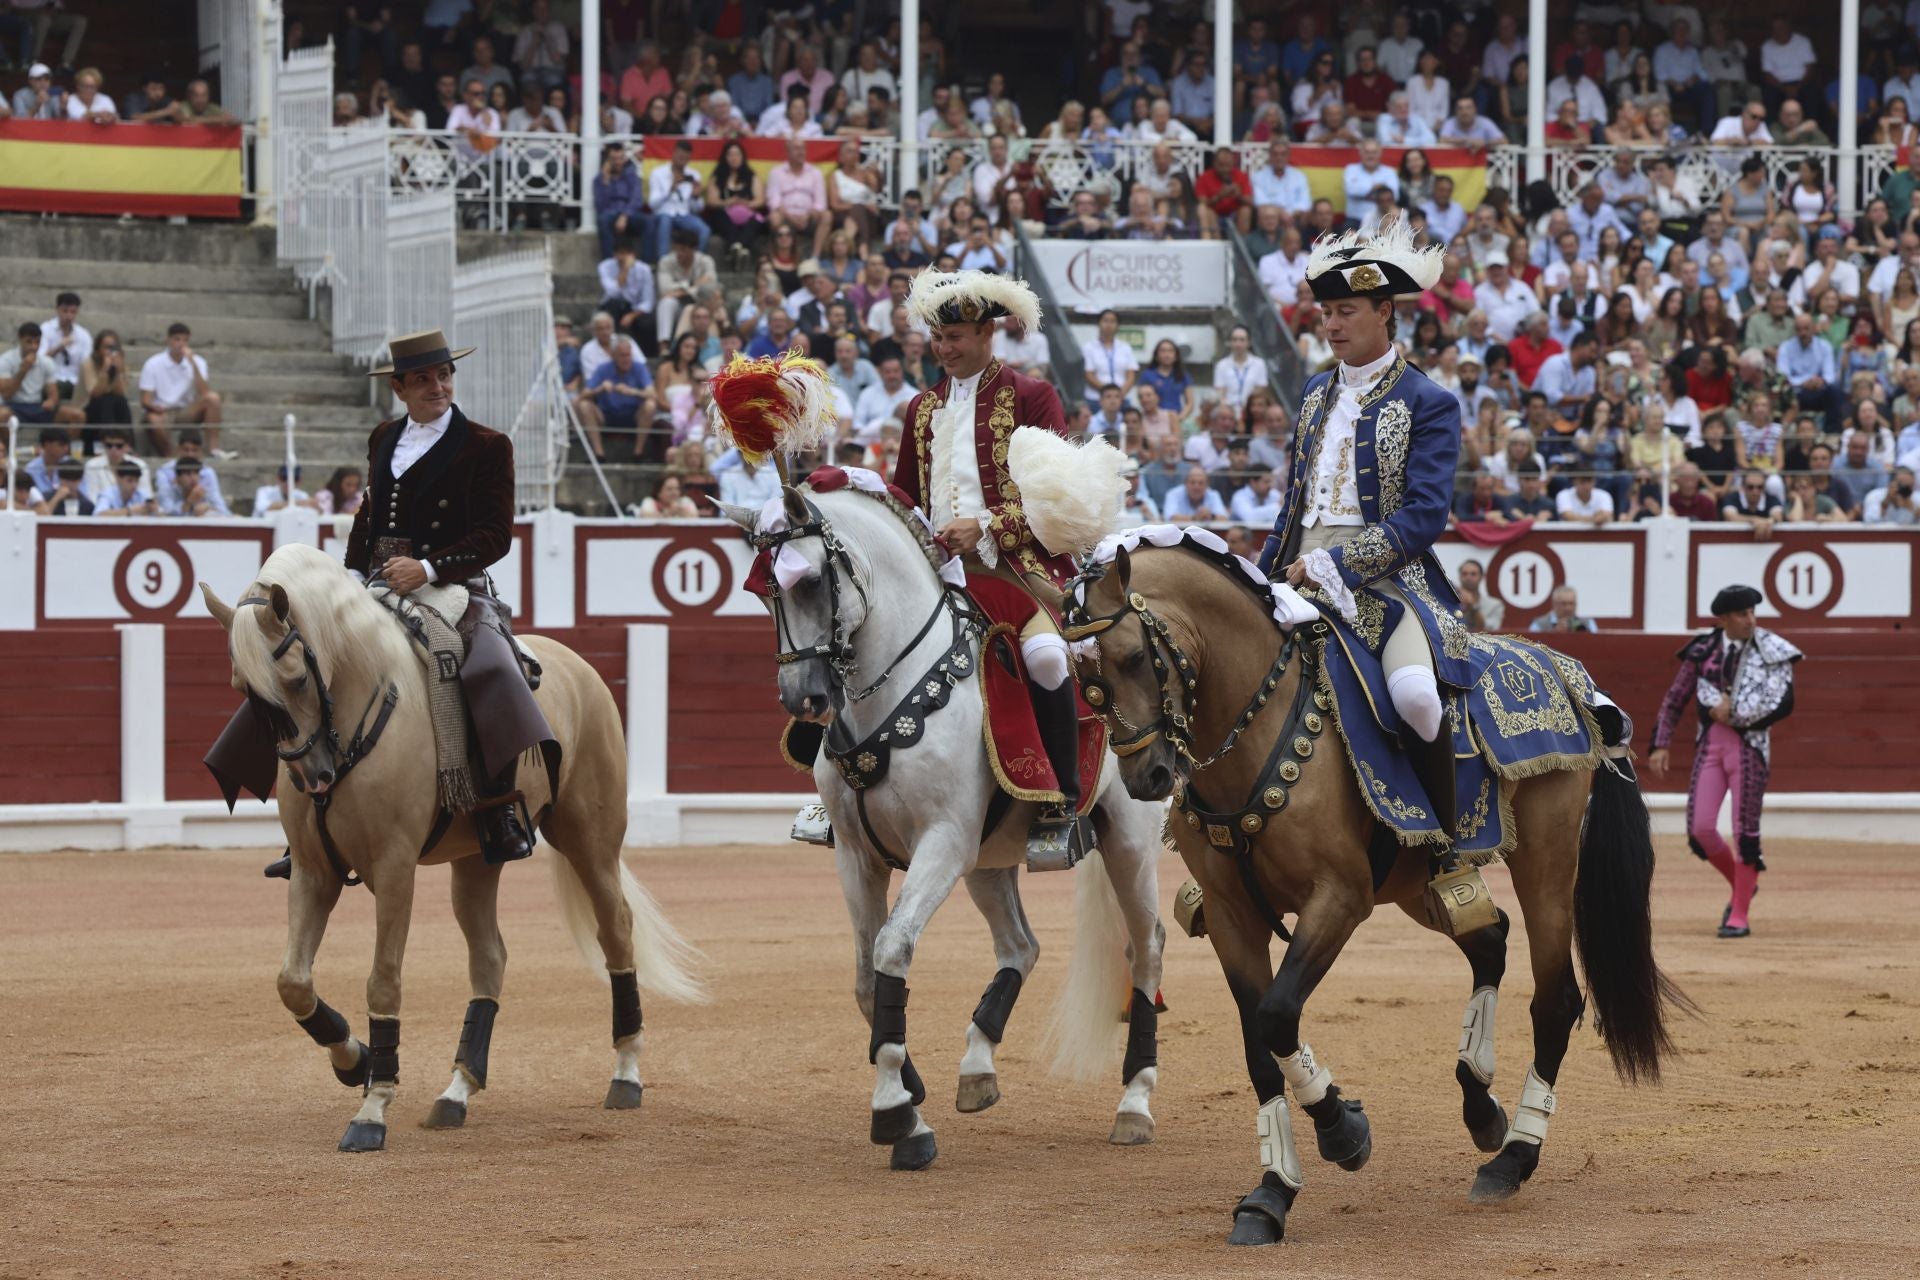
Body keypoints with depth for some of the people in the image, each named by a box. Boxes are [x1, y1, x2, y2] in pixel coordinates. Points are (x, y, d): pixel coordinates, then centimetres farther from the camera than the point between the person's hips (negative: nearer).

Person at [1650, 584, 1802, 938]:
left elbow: (1783, 705, -13)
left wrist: (1734, 712, -10)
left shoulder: (1772, 651, -5)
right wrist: (1661, 745, 4)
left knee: (1745, 830, -2)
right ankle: (1740, 885, 24)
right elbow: (1675, 700, 10)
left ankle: (1740, 916, 7)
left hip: (1750, 744, -3)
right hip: (1710, 741, 3)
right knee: (1700, 829, -2)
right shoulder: (1704, 650, 3)